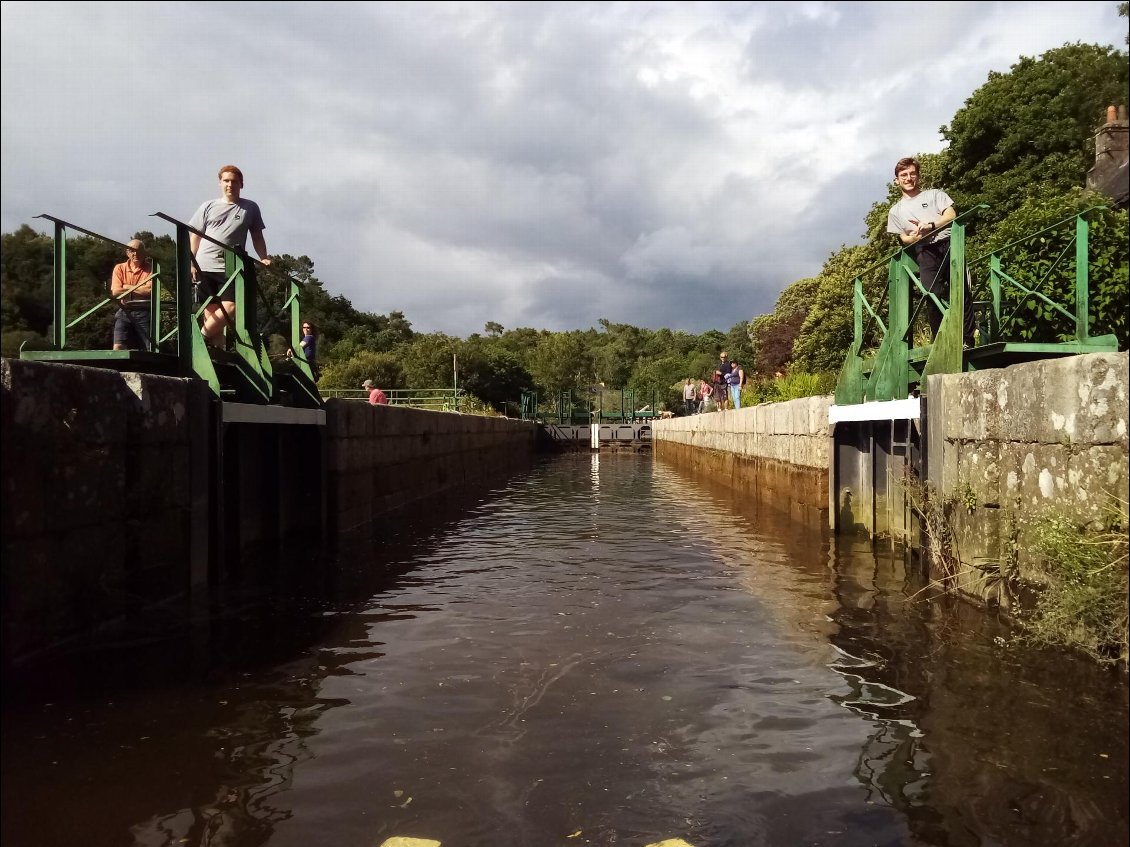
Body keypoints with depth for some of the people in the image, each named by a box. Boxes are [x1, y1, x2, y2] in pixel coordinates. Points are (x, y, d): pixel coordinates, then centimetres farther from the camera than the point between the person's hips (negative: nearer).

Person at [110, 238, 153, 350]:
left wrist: (127, 287, -3)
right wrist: (141, 290, -3)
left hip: (144, 312, -1)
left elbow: (150, 290, -12)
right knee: (118, 347, -12)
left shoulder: (150, 268, 4)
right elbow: (116, 292, -2)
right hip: (125, 312, 1)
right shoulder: (119, 268, 10)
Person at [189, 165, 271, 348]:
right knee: (211, 311, -1)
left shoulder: (250, 208, 11)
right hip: (205, 267, 1)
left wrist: (264, 258, 0)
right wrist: (191, 263, 3)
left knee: (230, 308, -18)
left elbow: (257, 236, 15)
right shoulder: (208, 207, 12)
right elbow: (195, 236, 13)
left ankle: (200, 337, -6)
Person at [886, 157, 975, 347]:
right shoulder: (895, 211, 23)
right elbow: (904, 238, 16)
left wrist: (930, 225, -11)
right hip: (924, 251, 0)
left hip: (948, 243, 0)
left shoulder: (934, 194, 21)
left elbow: (951, 215, 6)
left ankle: (967, 340, -12)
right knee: (933, 294, -19)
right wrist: (914, 237, -8)